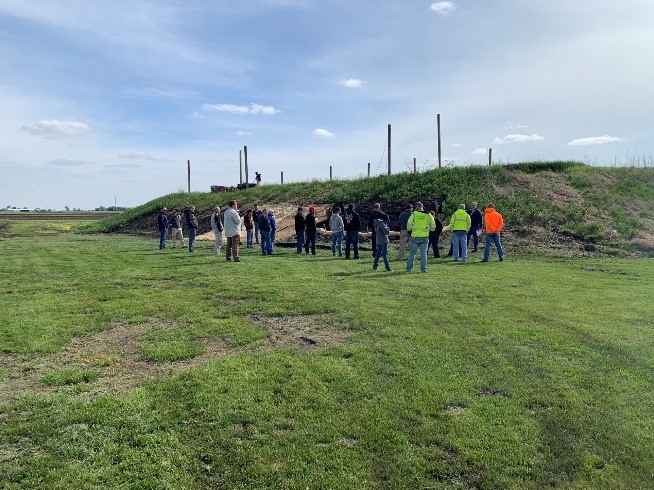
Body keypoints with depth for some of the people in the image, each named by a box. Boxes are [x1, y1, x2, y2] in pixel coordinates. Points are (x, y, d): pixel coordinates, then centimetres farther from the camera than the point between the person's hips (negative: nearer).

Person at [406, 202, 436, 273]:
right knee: (423, 253, 8)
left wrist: (409, 230, 13)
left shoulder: (414, 214, -5)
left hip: (415, 236, -2)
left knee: (412, 253, 7)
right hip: (425, 237, 2)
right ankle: (423, 269, 7)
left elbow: (409, 225, -8)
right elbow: (433, 226, 6)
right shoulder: (428, 215, 3)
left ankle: (409, 268, 10)